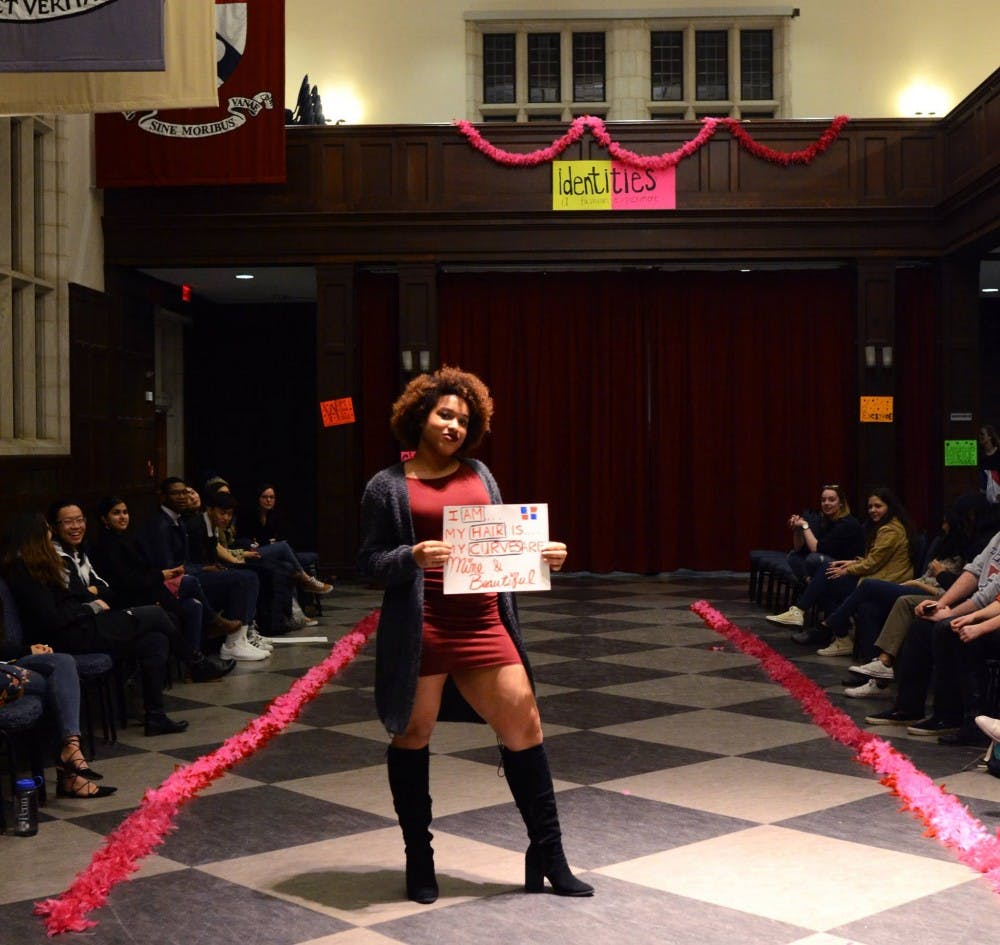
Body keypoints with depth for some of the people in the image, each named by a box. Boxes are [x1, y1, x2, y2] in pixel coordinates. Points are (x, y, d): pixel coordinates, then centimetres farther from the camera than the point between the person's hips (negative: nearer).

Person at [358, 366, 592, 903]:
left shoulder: (478, 474, 12)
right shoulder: (388, 486, 0)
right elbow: (369, 564, -2)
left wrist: (543, 555, -2)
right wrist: (412, 558, -20)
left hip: (484, 623, 3)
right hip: (419, 630, -3)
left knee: (524, 726, 0)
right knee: (413, 735, 7)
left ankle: (547, 854, 13)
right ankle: (419, 859, 24)